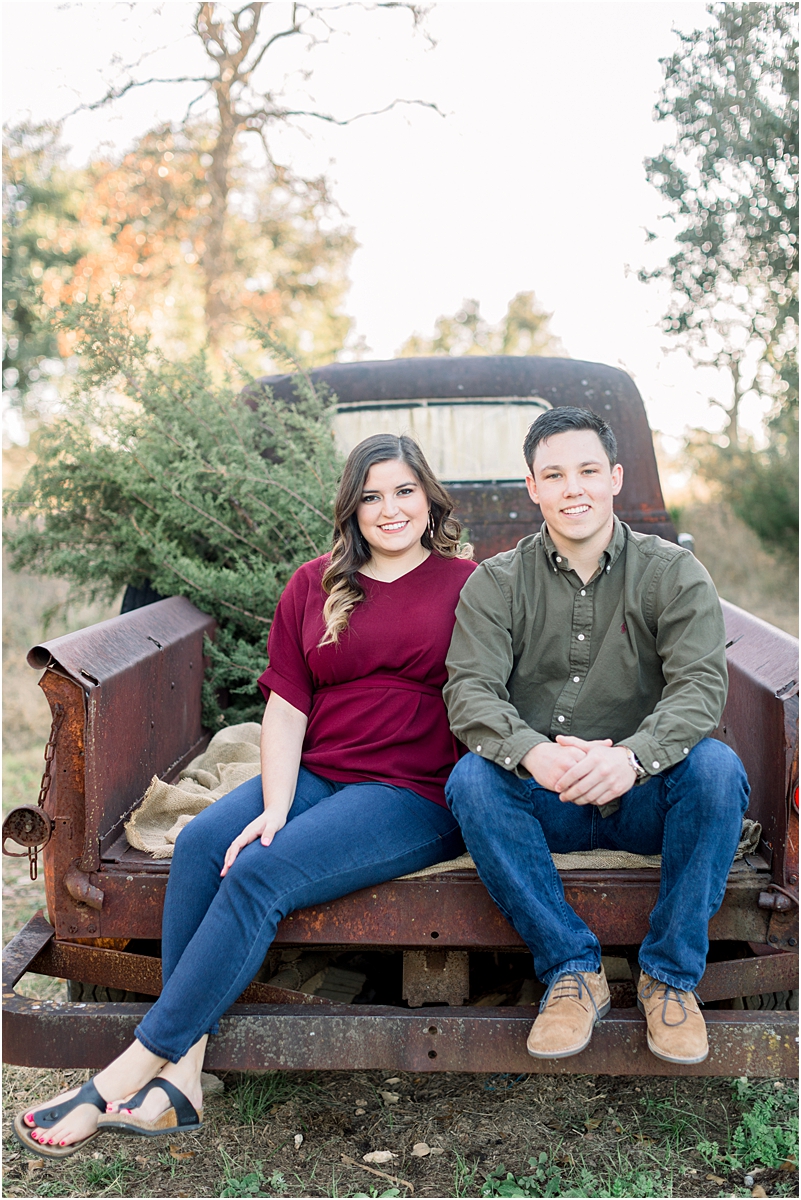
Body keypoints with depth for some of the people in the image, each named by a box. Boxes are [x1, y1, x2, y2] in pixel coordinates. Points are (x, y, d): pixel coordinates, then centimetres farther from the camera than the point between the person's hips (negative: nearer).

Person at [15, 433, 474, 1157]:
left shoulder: (466, 583, 5)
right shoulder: (315, 585, 14)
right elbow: (286, 707, 7)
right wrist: (276, 807, -6)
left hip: (414, 794, -4)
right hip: (315, 773, 5)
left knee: (261, 873, -26)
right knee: (201, 842, -24)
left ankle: (129, 1071, -19)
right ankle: (182, 1072, -23)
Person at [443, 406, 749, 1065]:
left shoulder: (674, 573, 0)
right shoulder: (496, 583, 2)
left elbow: (701, 685, -13)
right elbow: (470, 690, -11)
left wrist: (633, 756, -35)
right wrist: (534, 753, -34)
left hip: (644, 797, 0)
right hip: (543, 804, 1)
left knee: (716, 767, -30)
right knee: (471, 777, -29)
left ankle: (671, 974, -12)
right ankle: (574, 969, -15)